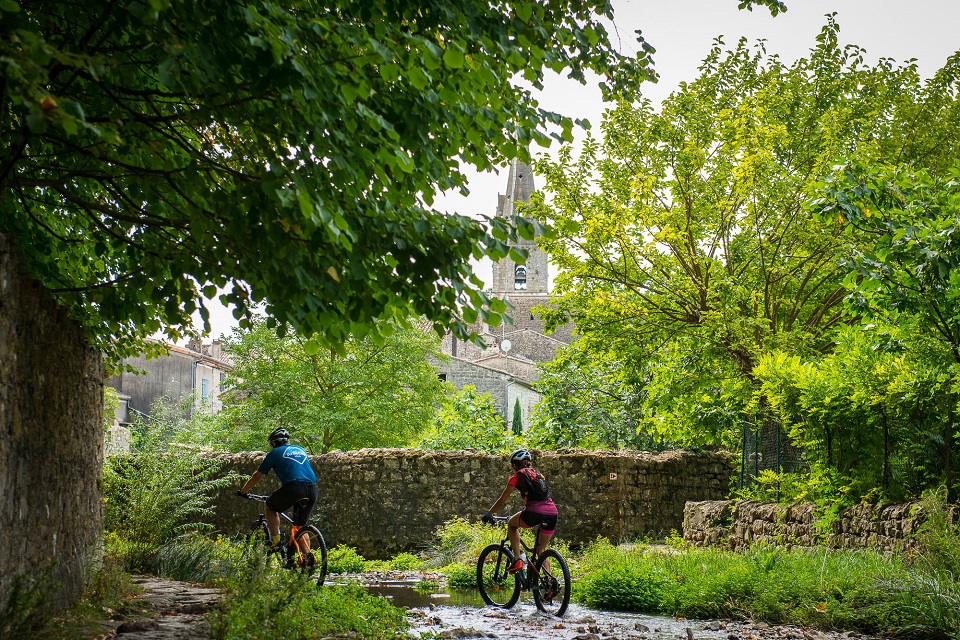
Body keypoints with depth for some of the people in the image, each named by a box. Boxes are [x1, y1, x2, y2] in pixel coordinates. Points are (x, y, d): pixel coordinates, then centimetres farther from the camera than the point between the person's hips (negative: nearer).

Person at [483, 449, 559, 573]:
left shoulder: (517, 477, 9)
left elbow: (502, 501, 14)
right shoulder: (538, 474, 26)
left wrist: (488, 514, 29)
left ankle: (517, 560, 11)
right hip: (552, 513, 5)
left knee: (511, 524, 24)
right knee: (541, 549, 22)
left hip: (535, 512, -5)